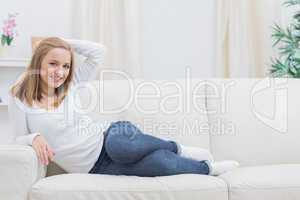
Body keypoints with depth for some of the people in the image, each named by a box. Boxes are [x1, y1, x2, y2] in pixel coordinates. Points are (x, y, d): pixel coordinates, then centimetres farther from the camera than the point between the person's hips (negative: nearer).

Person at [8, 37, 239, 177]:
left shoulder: (70, 85, 6)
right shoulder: (20, 98, 0)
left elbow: (98, 51, 7)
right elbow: (20, 138, 2)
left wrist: (65, 43, 6)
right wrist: (35, 137, -19)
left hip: (109, 139, 2)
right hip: (96, 167, -2)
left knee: (119, 144, -42)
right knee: (159, 163, -31)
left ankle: (175, 148, -12)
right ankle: (207, 167, -3)